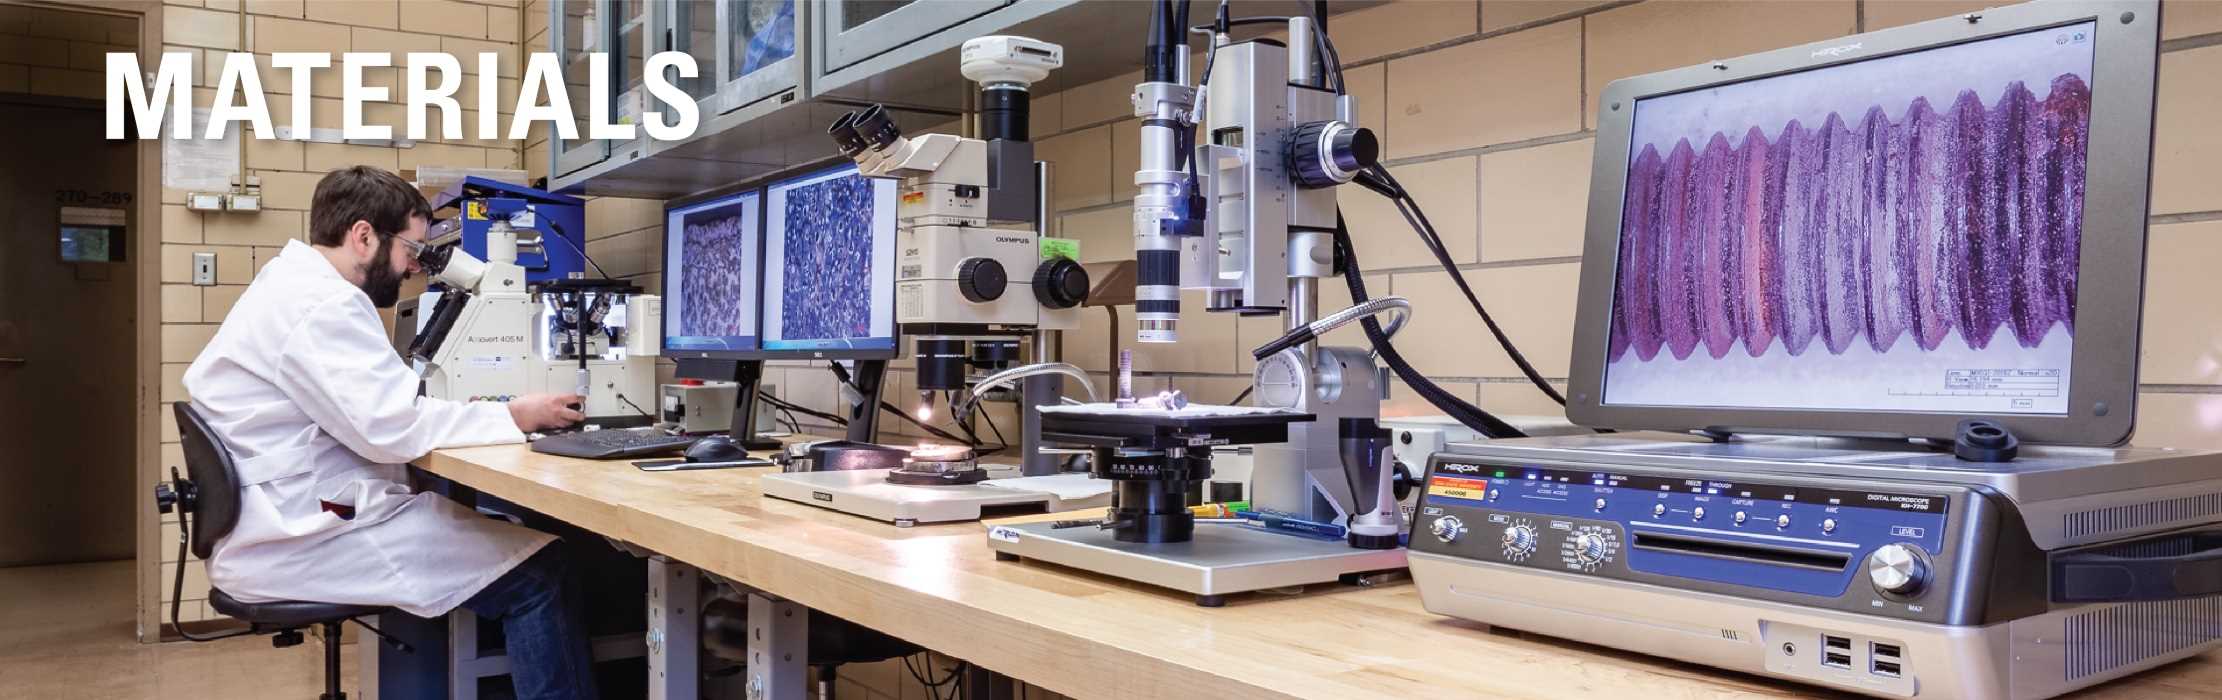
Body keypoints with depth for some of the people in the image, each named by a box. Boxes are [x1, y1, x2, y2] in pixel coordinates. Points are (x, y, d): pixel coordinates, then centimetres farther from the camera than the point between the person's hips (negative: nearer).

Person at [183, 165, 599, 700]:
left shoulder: (294, 288, 18)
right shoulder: (321, 303, -17)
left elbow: (377, 410, 18)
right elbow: (390, 428, -25)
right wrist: (514, 417, -14)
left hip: (291, 524, 11)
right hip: (299, 543, -11)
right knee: (534, 574, -15)